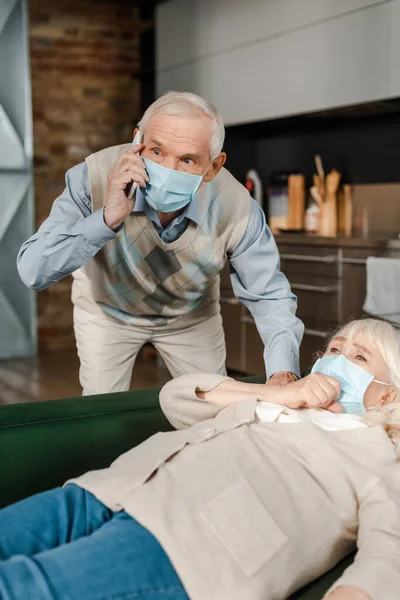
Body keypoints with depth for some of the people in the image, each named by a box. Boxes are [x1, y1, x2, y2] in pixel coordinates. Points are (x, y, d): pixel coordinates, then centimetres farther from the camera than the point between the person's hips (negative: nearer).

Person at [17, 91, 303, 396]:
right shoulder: (95, 176, -34)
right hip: (107, 309, -1)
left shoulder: (238, 208, -31)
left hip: (192, 315, 1)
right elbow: (33, 271, -37)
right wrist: (107, 218, -50)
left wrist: (283, 371, -36)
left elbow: (268, 294, -19)